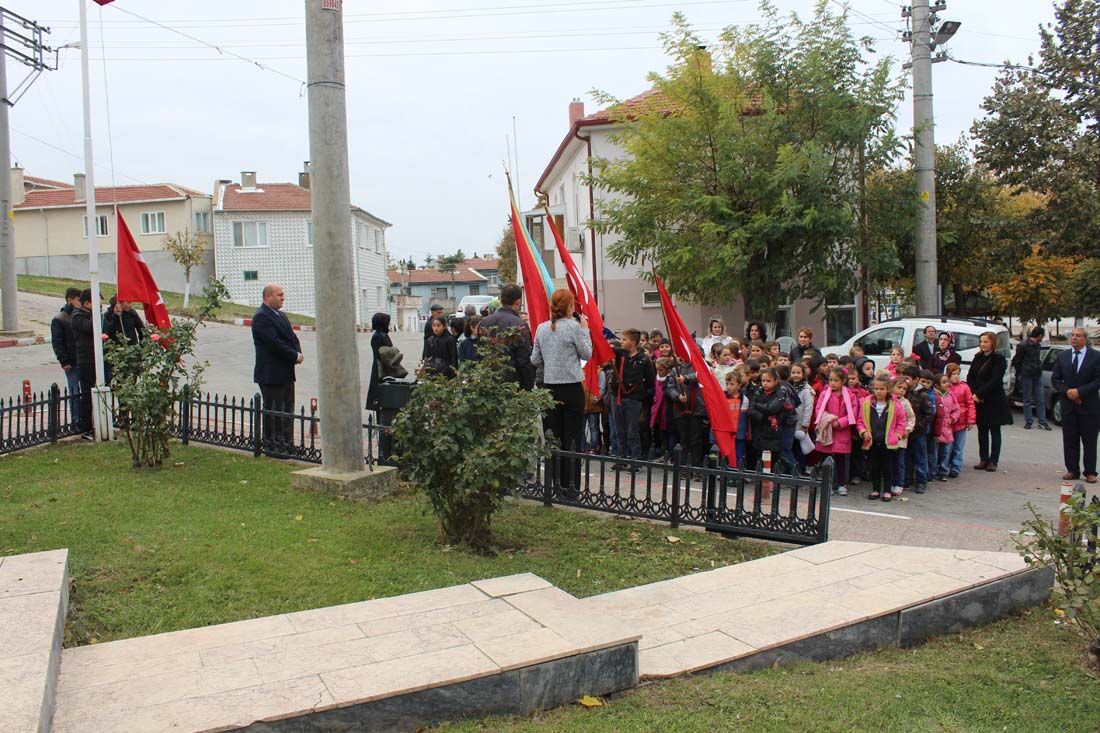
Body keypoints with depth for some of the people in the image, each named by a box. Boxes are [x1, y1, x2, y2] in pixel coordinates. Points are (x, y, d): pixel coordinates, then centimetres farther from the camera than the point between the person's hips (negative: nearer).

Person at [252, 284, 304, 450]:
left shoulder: (281, 315, 16)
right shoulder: (261, 317, -14)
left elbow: (292, 337, 15)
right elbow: (274, 343, -22)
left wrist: (298, 353, -4)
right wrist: (295, 356, -16)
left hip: (286, 373, 9)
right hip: (271, 374, -9)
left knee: (288, 409, 12)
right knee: (273, 410, -2)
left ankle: (287, 443, 19)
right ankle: (272, 445, 5)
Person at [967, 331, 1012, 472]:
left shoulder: (999, 359, -8)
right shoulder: (978, 358, 10)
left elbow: (995, 381, -16)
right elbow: (970, 376, 6)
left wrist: (979, 394, -17)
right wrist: (974, 394, -9)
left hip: (994, 401, -5)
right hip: (979, 401, 5)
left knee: (995, 431, 4)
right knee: (982, 431, 8)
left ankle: (993, 461, 8)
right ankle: (983, 459, 15)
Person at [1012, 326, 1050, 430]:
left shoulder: (1038, 345, 9)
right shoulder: (1023, 345, -12)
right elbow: (1016, 361, -6)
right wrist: (1019, 374, -2)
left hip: (1037, 375, 6)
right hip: (1026, 376, -6)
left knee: (1040, 400, 5)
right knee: (1027, 400, 2)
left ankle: (1042, 422, 10)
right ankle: (1028, 422, 8)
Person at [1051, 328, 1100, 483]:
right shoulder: (1062, 356, 8)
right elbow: (1055, 379, 7)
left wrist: (1079, 391, -16)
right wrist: (1067, 392, -9)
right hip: (1068, 405, 3)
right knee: (1069, 440, 6)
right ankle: (1072, 470, 15)